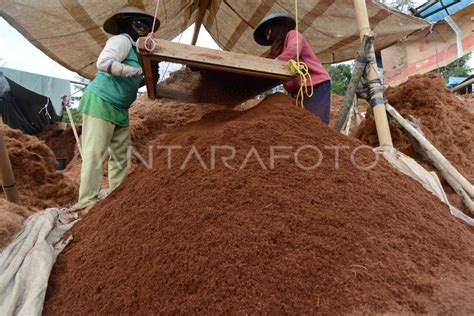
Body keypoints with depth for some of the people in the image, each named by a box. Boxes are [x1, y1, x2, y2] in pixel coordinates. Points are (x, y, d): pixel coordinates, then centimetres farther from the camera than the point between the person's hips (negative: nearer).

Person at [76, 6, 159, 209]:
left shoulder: (136, 48, 21)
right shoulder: (122, 40, -6)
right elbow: (103, 62, -23)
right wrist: (138, 70, -19)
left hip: (119, 108, 9)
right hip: (100, 102, -9)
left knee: (120, 156, 8)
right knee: (95, 153, -12)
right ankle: (87, 203, -9)